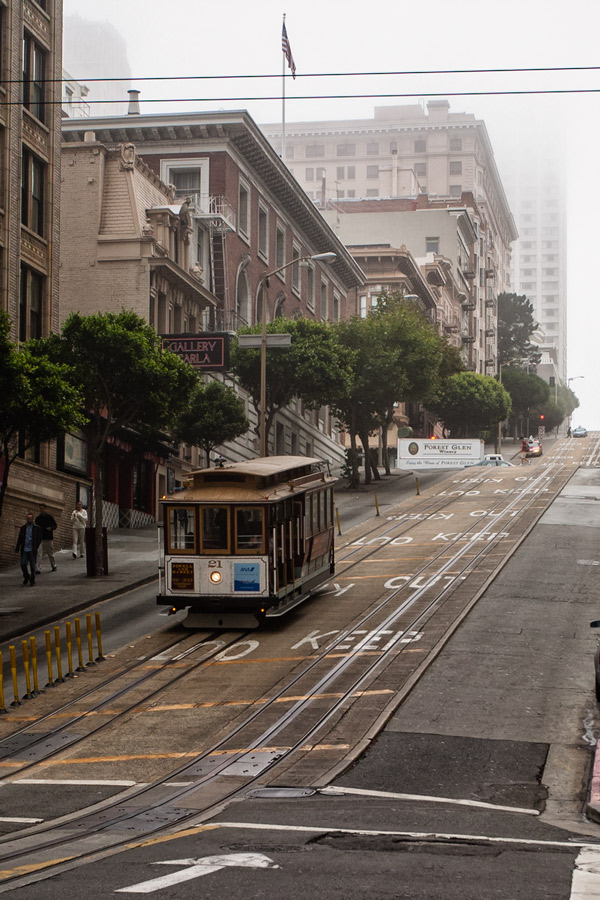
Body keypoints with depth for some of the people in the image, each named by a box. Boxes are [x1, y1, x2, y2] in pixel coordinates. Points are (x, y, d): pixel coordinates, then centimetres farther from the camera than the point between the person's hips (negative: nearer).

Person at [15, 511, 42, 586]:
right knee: (23, 564, -2)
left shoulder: (37, 528, 1)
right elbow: (20, 539, 12)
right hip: (24, 550, 3)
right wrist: (17, 548, 2)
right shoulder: (23, 528, 10)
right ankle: (26, 577, 22)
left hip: (32, 550, -2)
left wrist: (36, 547, -12)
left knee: (32, 566, 1)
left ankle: (32, 581, 11)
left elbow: (39, 539, 0)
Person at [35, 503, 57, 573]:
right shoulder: (38, 518, 8)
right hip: (40, 538, 2)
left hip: (48, 538, -2)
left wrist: (50, 528, -17)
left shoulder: (50, 517, -1)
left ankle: (54, 566, 33)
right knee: (38, 554, -11)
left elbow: (55, 526, 3)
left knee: (50, 553, 10)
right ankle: (38, 569, -14)